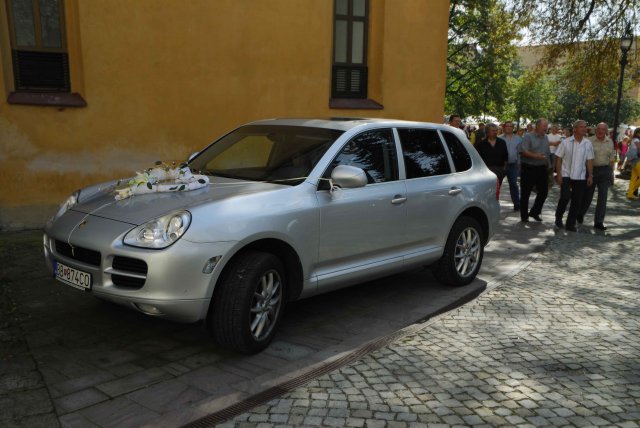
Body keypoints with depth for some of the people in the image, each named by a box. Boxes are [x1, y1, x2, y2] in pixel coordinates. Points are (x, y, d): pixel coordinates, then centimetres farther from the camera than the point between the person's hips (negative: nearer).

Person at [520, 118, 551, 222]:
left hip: (542, 168, 6)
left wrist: (548, 166, 17)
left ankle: (534, 212, 21)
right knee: (525, 193, 2)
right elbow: (523, 151, -17)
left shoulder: (545, 138, 13)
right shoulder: (528, 137, -7)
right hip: (528, 168, -6)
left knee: (543, 191, 6)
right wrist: (535, 156, -27)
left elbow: (547, 153, 19)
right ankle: (524, 216, 12)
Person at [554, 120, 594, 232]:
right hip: (566, 175, -3)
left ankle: (570, 224, 15)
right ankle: (558, 218, 13)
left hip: (581, 177, 3)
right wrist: (558, 174, -8)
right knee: (565, 197, -12)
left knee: (577, 202, 4)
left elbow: (589, 160, 7)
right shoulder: (566, 142, -4)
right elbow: (558, 158, -2)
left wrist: (590, 175, 2)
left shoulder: (588, 143, 3)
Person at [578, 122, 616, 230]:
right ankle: (580, 214, 34)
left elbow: (612, 159, 12)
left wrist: (611, 173, 9)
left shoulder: (610, 142, 7)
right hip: (591, 169, -3)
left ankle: (599, 222, 2)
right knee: (587, 195, 9)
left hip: (605, 170, 3)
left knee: (603, 197, -2)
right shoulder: (590, 141, -6)